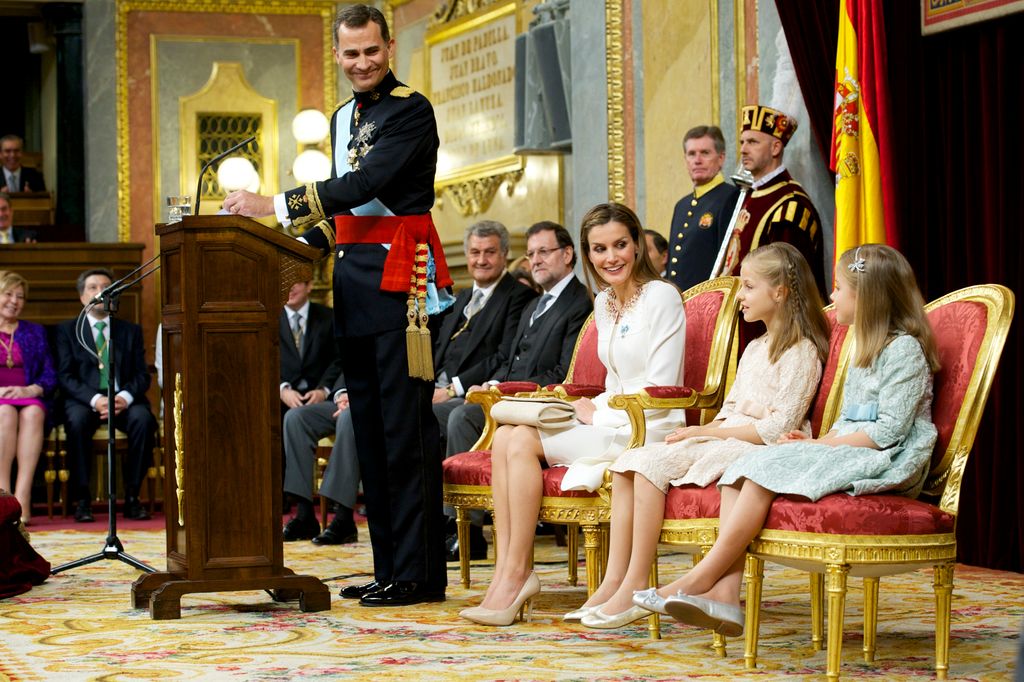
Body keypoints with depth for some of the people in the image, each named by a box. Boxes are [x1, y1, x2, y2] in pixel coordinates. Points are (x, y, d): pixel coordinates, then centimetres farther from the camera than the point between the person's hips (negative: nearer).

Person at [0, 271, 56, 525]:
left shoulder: (35, 332, 21)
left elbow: (50, 376, 10)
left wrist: (29, 390, -11)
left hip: (29, 398, 1)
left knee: (32, 413, -35)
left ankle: (22, 497, -44)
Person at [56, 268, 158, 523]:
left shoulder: (131, 330, 18)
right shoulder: (67, 330, 13)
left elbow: (142, 375, 9)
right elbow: (65, 376, 0)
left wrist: (125, 397, -15)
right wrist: (95, 399, -18)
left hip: (123, 400, 2)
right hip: (84, 400, -1)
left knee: (143, 419, -32)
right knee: (77, 420, -37)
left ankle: (132, 497, -24)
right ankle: (82, 500, -29)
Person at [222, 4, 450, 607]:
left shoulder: (412, 110, -6)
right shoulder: (343, 119, 20)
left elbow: (368, 184, -18)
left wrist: (276, 206, -21)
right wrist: (302, 246, 11)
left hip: (401, 280, -9)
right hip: (355, 284, 9)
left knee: (406, 424, -9)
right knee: (369, 425, 9)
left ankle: (420, 573, -7)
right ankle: (389, 567, 14)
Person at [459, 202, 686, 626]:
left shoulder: (661, 296, -9)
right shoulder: (603, 304, 17)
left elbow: (660, 390, -13)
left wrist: (599, 414, -9)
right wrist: (591, 407, 2)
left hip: (648, 432, -8)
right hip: (612, 425, 8)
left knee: (523, 440, -22)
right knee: (506, 436, -15)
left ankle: (517, 574, -18)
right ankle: (505, 572, -24)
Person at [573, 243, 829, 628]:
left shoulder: (800, 353, -9)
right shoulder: (755, 349, 22)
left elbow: (777, 429, -17)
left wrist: (707, 432, -14)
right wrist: (699, 431, -1)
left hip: (754, 450, -9)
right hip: (723, 439, 9)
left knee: (652, 466, -26)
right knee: (628, 464, -8)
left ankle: (635, 588, -23)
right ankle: (614, 581, -15)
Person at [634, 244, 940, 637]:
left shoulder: (904, 349, -8)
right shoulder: (865, 347, 23)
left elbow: (888, 432, -16)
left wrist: (819, 444, -14)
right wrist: (813, 442, 2)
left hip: (885, 464, -9)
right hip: (847, 454, 9)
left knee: (766, 469, -26)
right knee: (740, 469, -14)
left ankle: (700, 579, -22)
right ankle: (724, 595, -30)